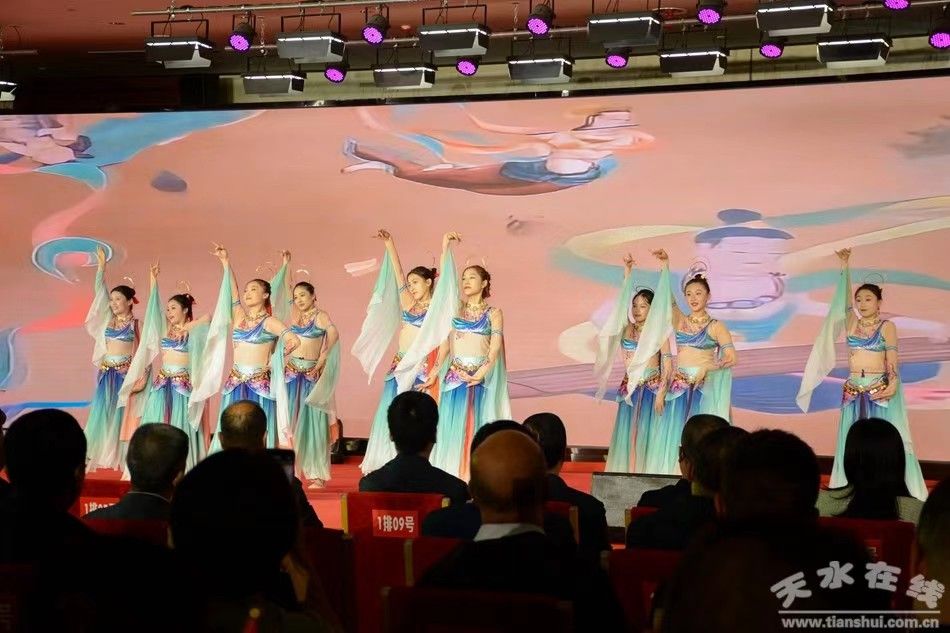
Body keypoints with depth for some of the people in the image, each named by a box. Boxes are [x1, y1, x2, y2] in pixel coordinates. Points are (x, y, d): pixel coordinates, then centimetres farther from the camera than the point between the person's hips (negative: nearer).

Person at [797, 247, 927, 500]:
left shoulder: (887, 326, -1)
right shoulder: (852, 323, 9)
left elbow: (892, 359, -9)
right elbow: (843, 300, -2)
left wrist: (893, 383, -25)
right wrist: (845, 267, -8)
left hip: (879, 390, -4)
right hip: (853, 391, 4)